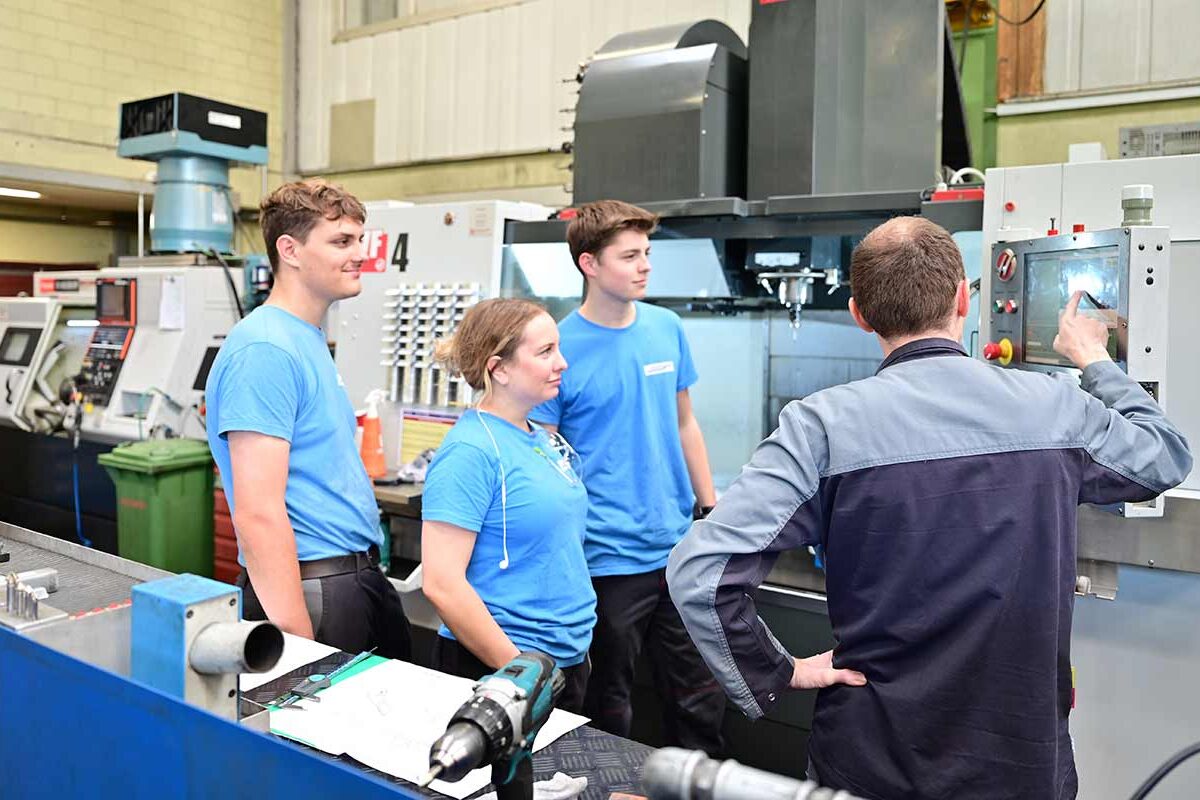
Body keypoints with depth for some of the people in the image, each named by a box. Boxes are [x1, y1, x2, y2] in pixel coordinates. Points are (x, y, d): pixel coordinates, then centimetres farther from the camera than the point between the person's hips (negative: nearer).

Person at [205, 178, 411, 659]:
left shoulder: (310, 340, 12)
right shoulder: (265, 350, -19)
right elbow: (259, 514, -24)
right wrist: (300, 647, -24)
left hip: (361, 579, 10)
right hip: (311, 589, -9)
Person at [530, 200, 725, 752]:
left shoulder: (668, 329, 4)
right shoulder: (562, 348, -11)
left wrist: (711, 507, 11)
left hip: (679, 546, 5)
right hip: (606, 558, -5)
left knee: (699, 699, 17)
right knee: (609, 707, 12)